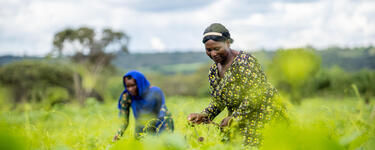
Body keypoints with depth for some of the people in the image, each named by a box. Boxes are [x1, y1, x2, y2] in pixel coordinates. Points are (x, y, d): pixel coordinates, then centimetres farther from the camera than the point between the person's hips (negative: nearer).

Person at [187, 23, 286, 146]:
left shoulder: (244, 61, -19)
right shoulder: (213, 70, 6)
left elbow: (254, 95, -24)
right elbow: (217, 101, 13)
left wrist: (233, 118, -20)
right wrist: (205, 115, -6)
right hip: (243, 121, 7)